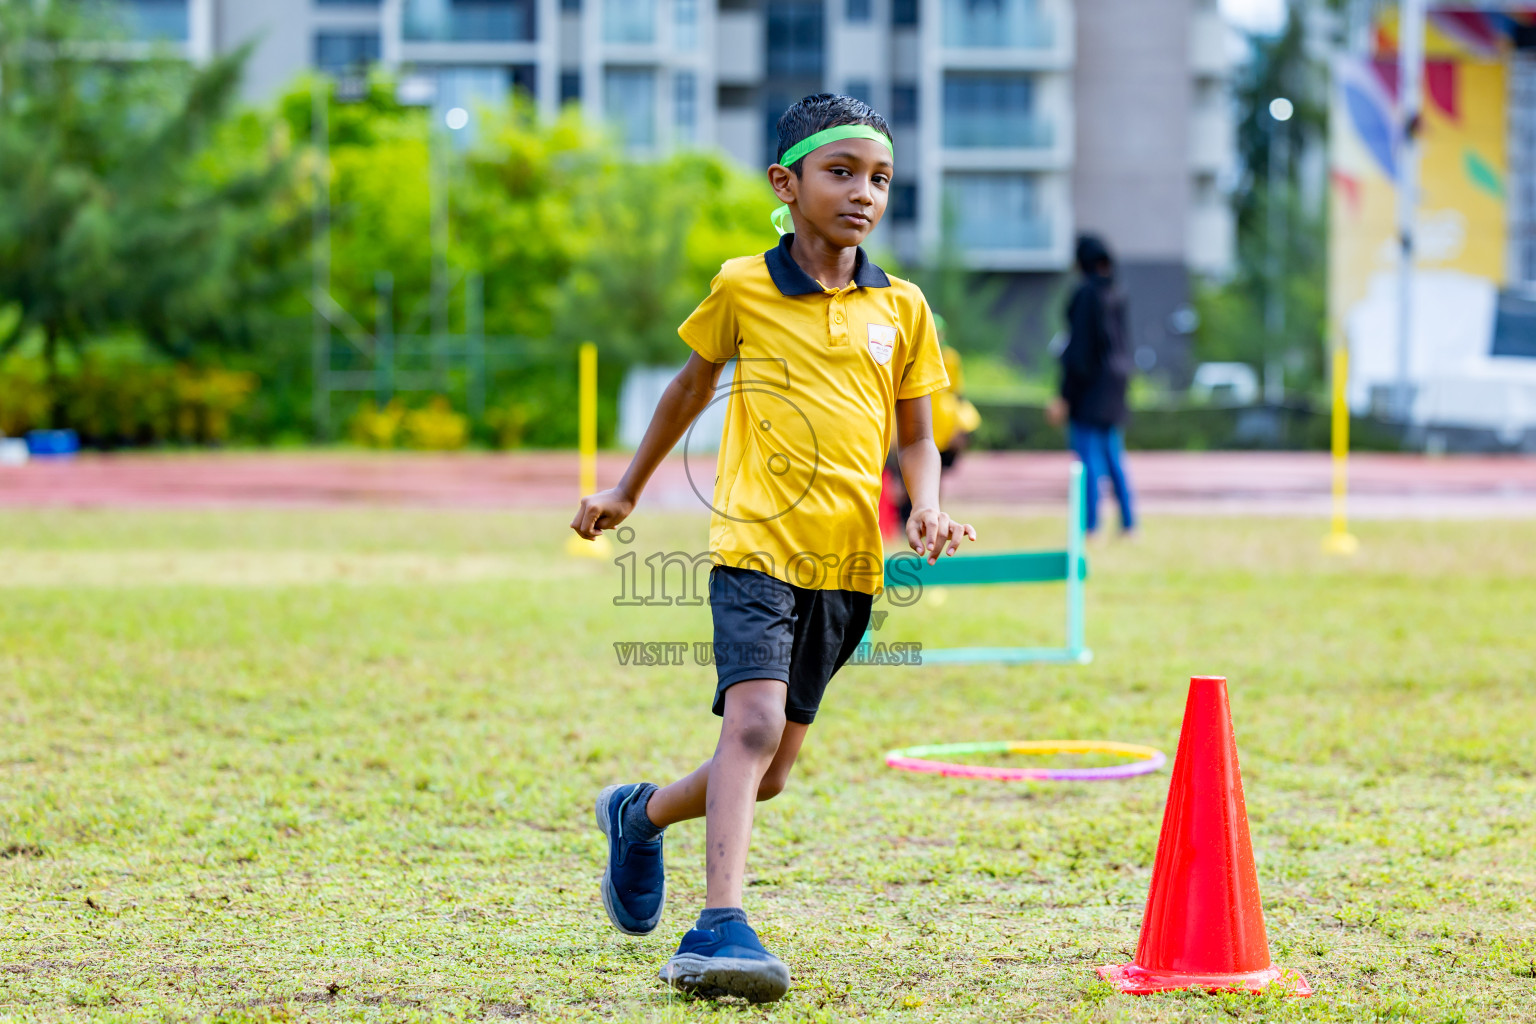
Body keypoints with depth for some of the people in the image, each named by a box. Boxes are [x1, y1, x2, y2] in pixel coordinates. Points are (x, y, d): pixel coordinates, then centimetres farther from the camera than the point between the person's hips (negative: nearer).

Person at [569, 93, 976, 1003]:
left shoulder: (902, 307, 8)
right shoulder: (743, 288, 1)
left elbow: (917, 436, 15)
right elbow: (693, 386, 18)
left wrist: (928, 511, -6)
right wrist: (628, 492, 26)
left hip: (847, 563, 4)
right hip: (758, 545, -4)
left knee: (770, 771, 10)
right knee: (754, 722, -24)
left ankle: (641, 814, 39)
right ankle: (721, 926, -26)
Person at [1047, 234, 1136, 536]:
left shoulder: (1086, 294, -15)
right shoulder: (1116, 295, 8)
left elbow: (1079, 344, -17)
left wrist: (1064, 395, -15)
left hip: (1090, 383, -8)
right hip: (1115, 383, 8)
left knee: (1089, 458, -5)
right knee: (1113, 457, 14)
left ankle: (1089, 525, -6)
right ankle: (1128, 522, 15)